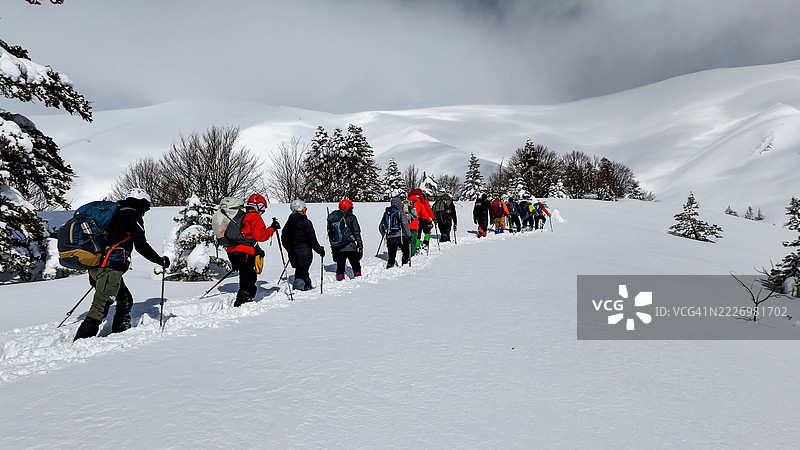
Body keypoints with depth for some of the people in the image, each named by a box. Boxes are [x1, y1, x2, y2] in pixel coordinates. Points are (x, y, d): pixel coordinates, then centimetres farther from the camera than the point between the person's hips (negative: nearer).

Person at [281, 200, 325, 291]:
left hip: (292, 252, 6)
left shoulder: (289, 223, 6)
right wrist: (320, 250, -1)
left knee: (299, 269, 15)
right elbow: (312, 240, -12)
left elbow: (284, 239, 15)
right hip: (304, 253, -6)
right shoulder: (306, 222, -13)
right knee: (303, 271, 1)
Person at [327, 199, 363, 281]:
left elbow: (329, 235, 14)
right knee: (356, 265, 9)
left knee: (340, 266, 10)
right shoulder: (351, 218, -6)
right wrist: (360, 246, -2)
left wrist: (333, 248, 20)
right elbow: (357, 233, -7)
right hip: (350, 247, -4)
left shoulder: (332, 219, 9)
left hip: (337, 248, 4)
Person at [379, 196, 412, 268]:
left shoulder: (386, 213, 10)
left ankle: (390, 265, 2)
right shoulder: (400, 212, -5)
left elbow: (381, 226, 16)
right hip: (400, 237, -4)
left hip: (389, 238, 4)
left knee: (391, 255, 10)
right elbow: (405, 225, -11)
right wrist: (409, 236, -3)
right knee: (406, 252, 13)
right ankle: (404, 263, 6)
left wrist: (383, 234, 33)